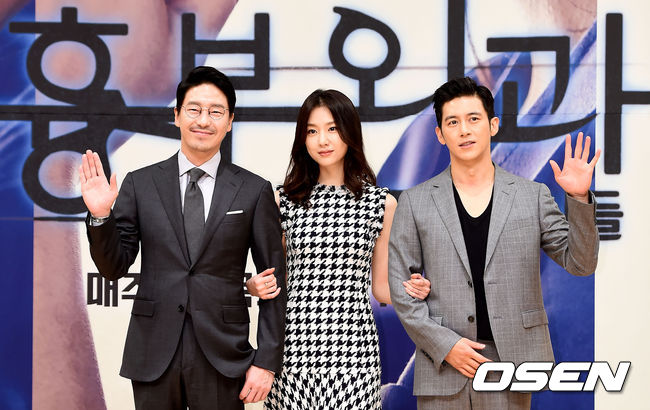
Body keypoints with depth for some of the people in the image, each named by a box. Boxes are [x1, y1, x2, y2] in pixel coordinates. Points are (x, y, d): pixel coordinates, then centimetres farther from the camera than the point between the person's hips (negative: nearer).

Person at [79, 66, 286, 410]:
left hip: (223, 357, -1)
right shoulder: (140, 184, 3)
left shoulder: (255, 191, 1)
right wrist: (100, 215, -12)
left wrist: (266, 361, -3)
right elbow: (114, 268, 5)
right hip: (154, 353, 1)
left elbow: (274, 281, 1)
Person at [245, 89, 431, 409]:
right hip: (295, 346, 1)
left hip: (352, 347, 0)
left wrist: (410, 290, -9)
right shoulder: (283, 200, 6)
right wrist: (255, 286, -6)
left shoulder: (382, 203, 5)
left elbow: (381, 287, 11)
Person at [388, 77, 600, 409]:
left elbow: (580, 263, 4)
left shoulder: (533, 196, 6)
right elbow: (400, 286, 3)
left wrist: (579, 198, -10)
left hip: (511, 362, 0)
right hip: (443, 365, 0)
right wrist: (443, 344, -7)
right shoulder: (415, 202, 5)